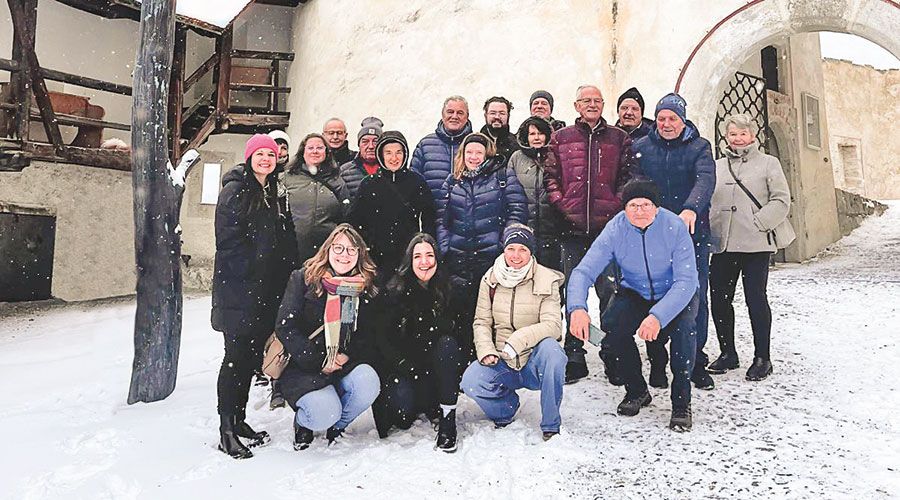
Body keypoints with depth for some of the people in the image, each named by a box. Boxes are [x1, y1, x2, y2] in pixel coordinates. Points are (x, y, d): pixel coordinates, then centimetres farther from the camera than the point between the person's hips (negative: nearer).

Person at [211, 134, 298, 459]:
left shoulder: (276, 194, 17)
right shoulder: (235, 190, -5)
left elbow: (286, 242, 17)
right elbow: (228, 241, -13)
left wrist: (283, 278, 7)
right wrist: (252, 271, -15)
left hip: (268, 291, 7)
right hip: (238, 289, -7)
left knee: (251, 356, 12)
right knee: (236, 356, -3)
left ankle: (239, 420, 23)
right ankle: (226, 432, 5)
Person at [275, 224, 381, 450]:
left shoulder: (366, 286, 5)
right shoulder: (303, 278, -5)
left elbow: (369, 335, 8)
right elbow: (285, 327, -11)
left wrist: (348, 356, -11)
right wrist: (319, 360, -15)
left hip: (346, 365, 4)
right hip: (304, 368, -3)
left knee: (368, 383, -29)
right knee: (325, 414, -29)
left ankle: (337, 425, 3)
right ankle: (303, 422, 11)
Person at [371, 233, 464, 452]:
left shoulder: (447, 290, 0)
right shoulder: (394, 292, -6)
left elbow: (456, 332, 2)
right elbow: (382, 338, -7)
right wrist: (406, 366, -20)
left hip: (436, 370, 2)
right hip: (401, 369, -2)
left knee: (447, 343, -28)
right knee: (403, 400, -31)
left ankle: (447, 419, -23)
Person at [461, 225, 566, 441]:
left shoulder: (547, 280, -6)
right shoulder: (490, 279, 2)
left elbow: (553, 325, -16)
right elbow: (482, 322, 5)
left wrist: (518, 340, -30)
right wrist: (486, 350, -14)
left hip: (535, 361, -2)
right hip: (502, 364, 2)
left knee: (551, 348, -34)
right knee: (470, 382, -24)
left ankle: (551, 425, -15)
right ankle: (506, 406, 12)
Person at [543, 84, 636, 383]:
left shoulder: (619, 139, 11)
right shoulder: (561, 139, 12)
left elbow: (628, 176, 7)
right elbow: (550, 177, 9)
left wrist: (616, 206, -6)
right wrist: (562, 205, -4)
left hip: (608, 227, -1)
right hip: (573, 226, 1)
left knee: (610, 291, 0)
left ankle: (612, 355, 14)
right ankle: (574, 357, 16)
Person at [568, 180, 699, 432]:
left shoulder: (675, 227, -23)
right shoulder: (615, 229, -18)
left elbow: (686, 281, -28)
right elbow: (583, 271, -23)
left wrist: (658, 316, -44)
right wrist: (577, 307, -43)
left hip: (676, 294, -2)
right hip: (635, 294, 2)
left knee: (683, 326, -33)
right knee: (610, 323, -26)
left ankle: (681, 402, -11)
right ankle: (636, 391, -2)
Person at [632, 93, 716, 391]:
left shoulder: (699, 147, 2)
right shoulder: (641, 148, 7)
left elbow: (705, 180, -15)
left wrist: (691, 209, -34)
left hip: (692, 235, -1)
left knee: (696, 298, 2)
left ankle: (697, 362, 17)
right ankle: (656, 362, 16)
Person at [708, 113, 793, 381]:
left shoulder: (768, 163, 5)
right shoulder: (717, 166, 16)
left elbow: (781, 200, -2)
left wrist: (758, 223, -13)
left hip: (756, 244, -4)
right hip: (721, 245, 4)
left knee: (756, 299, -2)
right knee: (719, 299, 6)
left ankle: (762, 358, 12)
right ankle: (727, 353, 21)